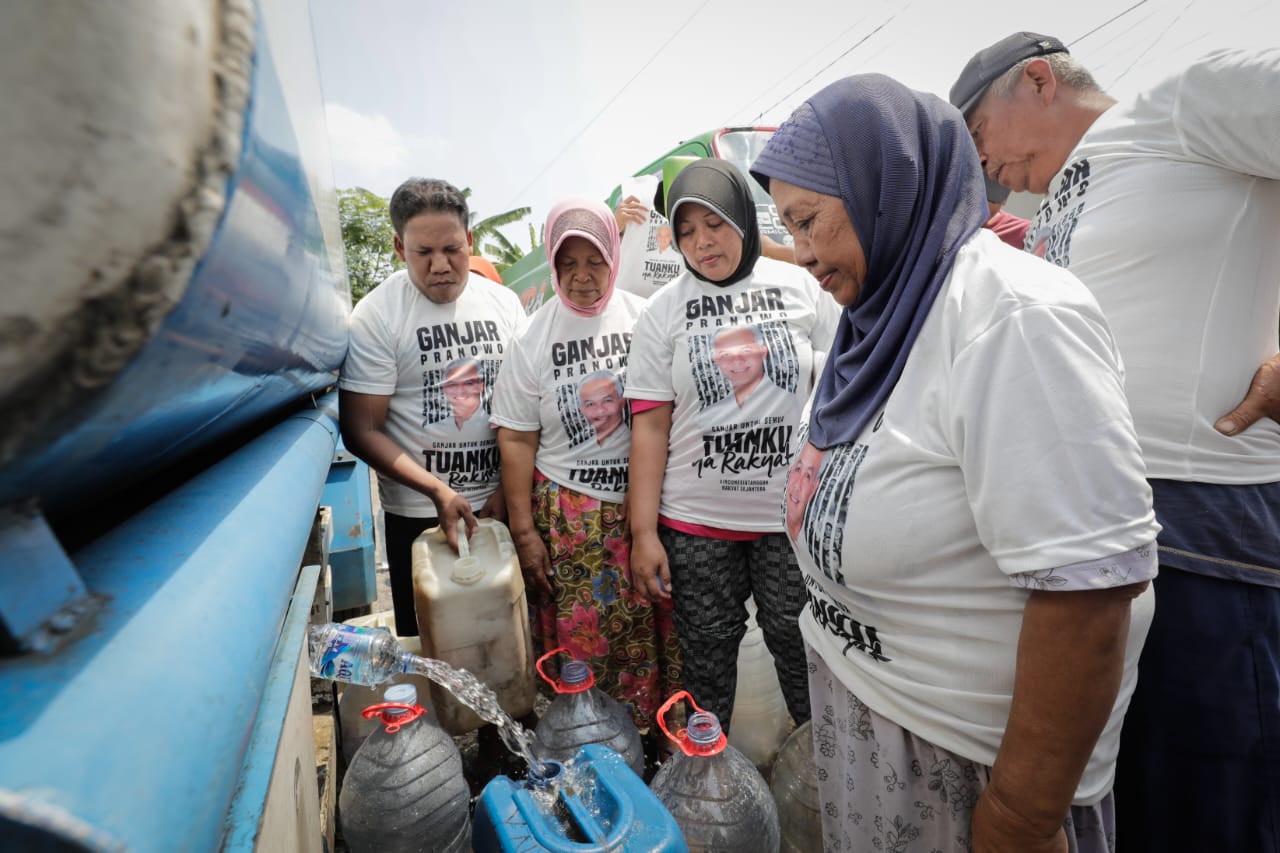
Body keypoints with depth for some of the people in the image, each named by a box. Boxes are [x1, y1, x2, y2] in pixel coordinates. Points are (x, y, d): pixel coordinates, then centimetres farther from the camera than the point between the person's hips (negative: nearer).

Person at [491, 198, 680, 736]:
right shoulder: (533, 339, -1)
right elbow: (516, 441, 0)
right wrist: (524, 531, -3)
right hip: (569, 513, -1)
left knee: (661, 630, 8)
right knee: (580, 643, 7)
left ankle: (665, 740, 33)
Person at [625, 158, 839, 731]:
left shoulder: (800, 287, 3)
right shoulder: (663, 310, 1)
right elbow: (650, 427, -2)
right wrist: (643, 533, -4)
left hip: (794, 512, 1)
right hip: (695, 520, 0)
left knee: (800, 641, 8)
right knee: (707, 648, 11)